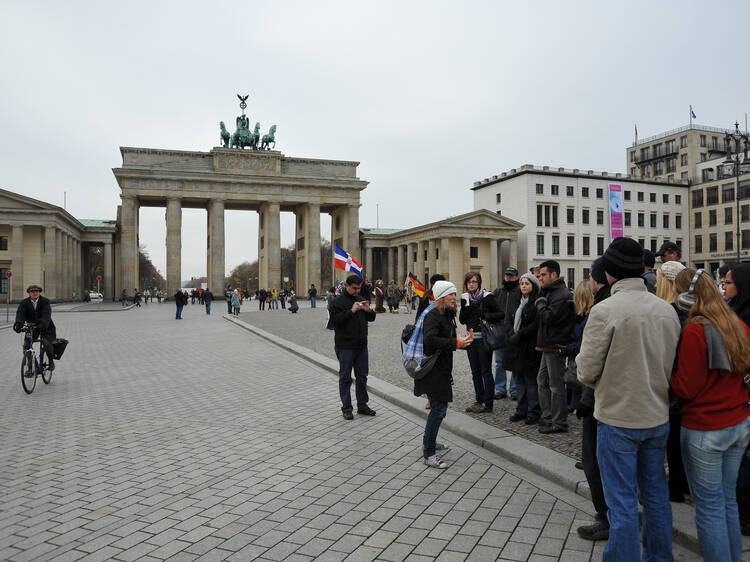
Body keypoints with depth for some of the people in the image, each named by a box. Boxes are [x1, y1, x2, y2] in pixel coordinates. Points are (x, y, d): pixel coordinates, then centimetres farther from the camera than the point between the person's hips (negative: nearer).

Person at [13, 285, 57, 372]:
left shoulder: (45, 301, -11)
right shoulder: (24, 303, -2)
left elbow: (47, 314, -26)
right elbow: (20, 314, -18)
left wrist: (43, 324, -44)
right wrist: (18, 324, -38)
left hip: (45, 326, -3)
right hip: (32, 326, 4)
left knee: (47, 343, -22)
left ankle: (51, 362, 2)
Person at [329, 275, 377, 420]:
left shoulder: (361, 300, 12)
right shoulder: (338, 301, -7)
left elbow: (371, 318, 16)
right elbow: (336, 320, -18)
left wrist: (368, 311, -5)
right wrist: (351, 311, -23)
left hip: (361, 346, 6)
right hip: (345, 346, -6)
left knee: (362, 377, 13)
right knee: (345, 378, 4)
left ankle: (362, 405, 23)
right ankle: (346, 408, 13)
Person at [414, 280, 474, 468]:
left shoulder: (448, 315, 13)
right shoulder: (433, 315, -17)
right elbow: (429, 340, -33)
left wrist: (463, 340, 7)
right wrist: (456, 342, -32)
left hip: (442, 368, 10)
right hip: (432, 370, -10)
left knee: (438, 407, 20)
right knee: (439, 409, -9)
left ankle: (429, 442, 38)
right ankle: (428, 454, 0)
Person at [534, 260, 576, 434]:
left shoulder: (562, 295, -16)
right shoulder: (549, 292, 16)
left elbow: (549, 317, -24)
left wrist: (540, 304, -9)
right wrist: (541, 304, 3)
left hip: (556, 347, -10)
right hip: (548, 347, 10)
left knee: (556, 385, -2)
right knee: (542, 381, 17)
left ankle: (559, 423, 7)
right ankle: (547, 417, 27)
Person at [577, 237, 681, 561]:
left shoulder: (605, 310, -19)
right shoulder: (666, 310, 0)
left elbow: (587, 370, -15)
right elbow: (675, 365, 8)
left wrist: (595, 382, 6)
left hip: (618, 418, -6)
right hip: (658, 417, 6)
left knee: (622, 503, 6)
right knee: (656, 495, 20)